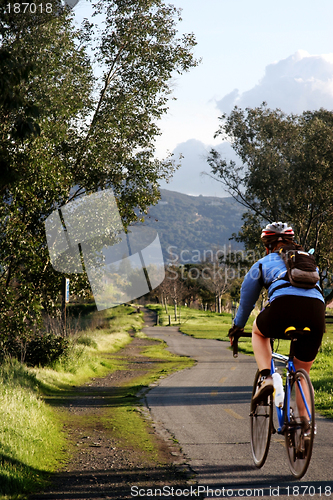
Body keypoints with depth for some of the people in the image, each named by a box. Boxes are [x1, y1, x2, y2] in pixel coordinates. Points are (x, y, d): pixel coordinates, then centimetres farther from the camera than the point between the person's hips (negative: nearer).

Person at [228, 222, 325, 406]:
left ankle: (265, 377, 11)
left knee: (258, 331, 33)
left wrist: (237, 327, 52)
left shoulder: (263, 263, 26)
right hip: (316, 309, 3)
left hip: (284, 304, -3)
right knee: (302, 374, 21)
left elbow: (246, 300, 36)